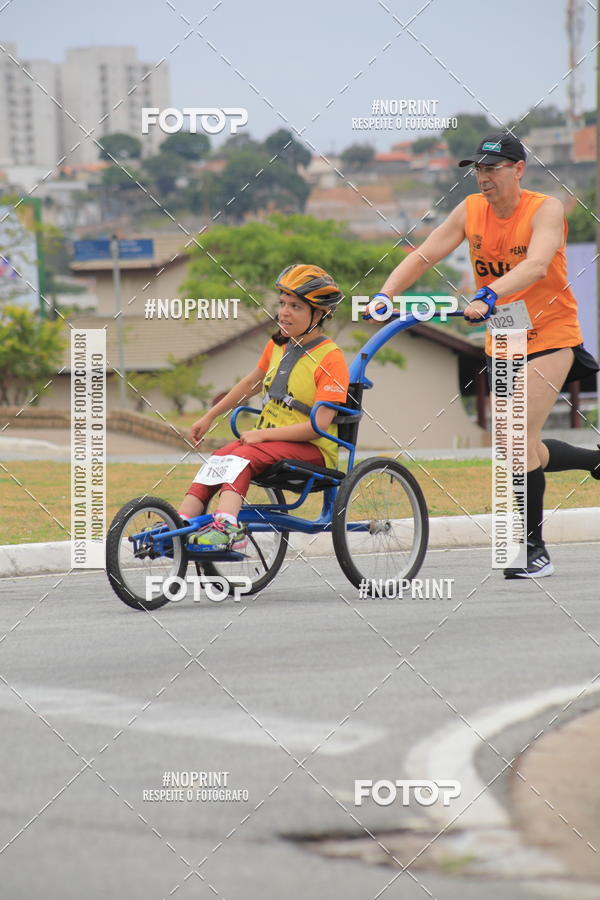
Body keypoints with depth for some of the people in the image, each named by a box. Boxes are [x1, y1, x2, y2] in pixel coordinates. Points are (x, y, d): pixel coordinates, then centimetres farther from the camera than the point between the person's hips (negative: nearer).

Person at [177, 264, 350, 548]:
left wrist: (263, 434, -20)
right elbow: (251, 383, 29)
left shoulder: (331, 359, -12)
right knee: (215, 461, -20)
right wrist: (209, 417, 29)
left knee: (242, 457, -33)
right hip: (268, 437, 7)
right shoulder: (278, 345, 12)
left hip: (312, 450, -7)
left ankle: (226, 527, -52)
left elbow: (320, 425, -19)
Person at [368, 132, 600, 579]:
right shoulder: (471, 211, -3)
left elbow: (536, 265, -34)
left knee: (521, 440, -16)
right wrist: (384, 296, -22)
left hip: (549, 335, -6)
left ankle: (535, 550, -6)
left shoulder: (545, 209, -17)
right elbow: (424, 255, -7)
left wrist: (487, 297, -48)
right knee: (523, 449, 10)